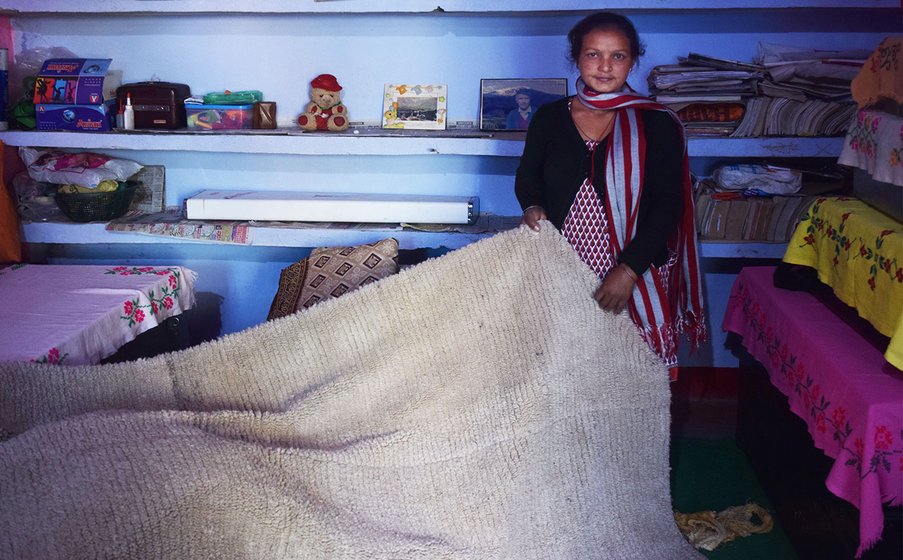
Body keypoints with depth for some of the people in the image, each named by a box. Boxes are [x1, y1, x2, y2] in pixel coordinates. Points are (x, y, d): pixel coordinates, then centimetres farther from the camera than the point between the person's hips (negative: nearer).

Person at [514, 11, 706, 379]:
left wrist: (629, 269, -15)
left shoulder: (657, 124, -3)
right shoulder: (549, 118, 5)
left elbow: (668, 205, -7)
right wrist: (533, 207, -7)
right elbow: (527, 176, 16)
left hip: (636, 275, -2)